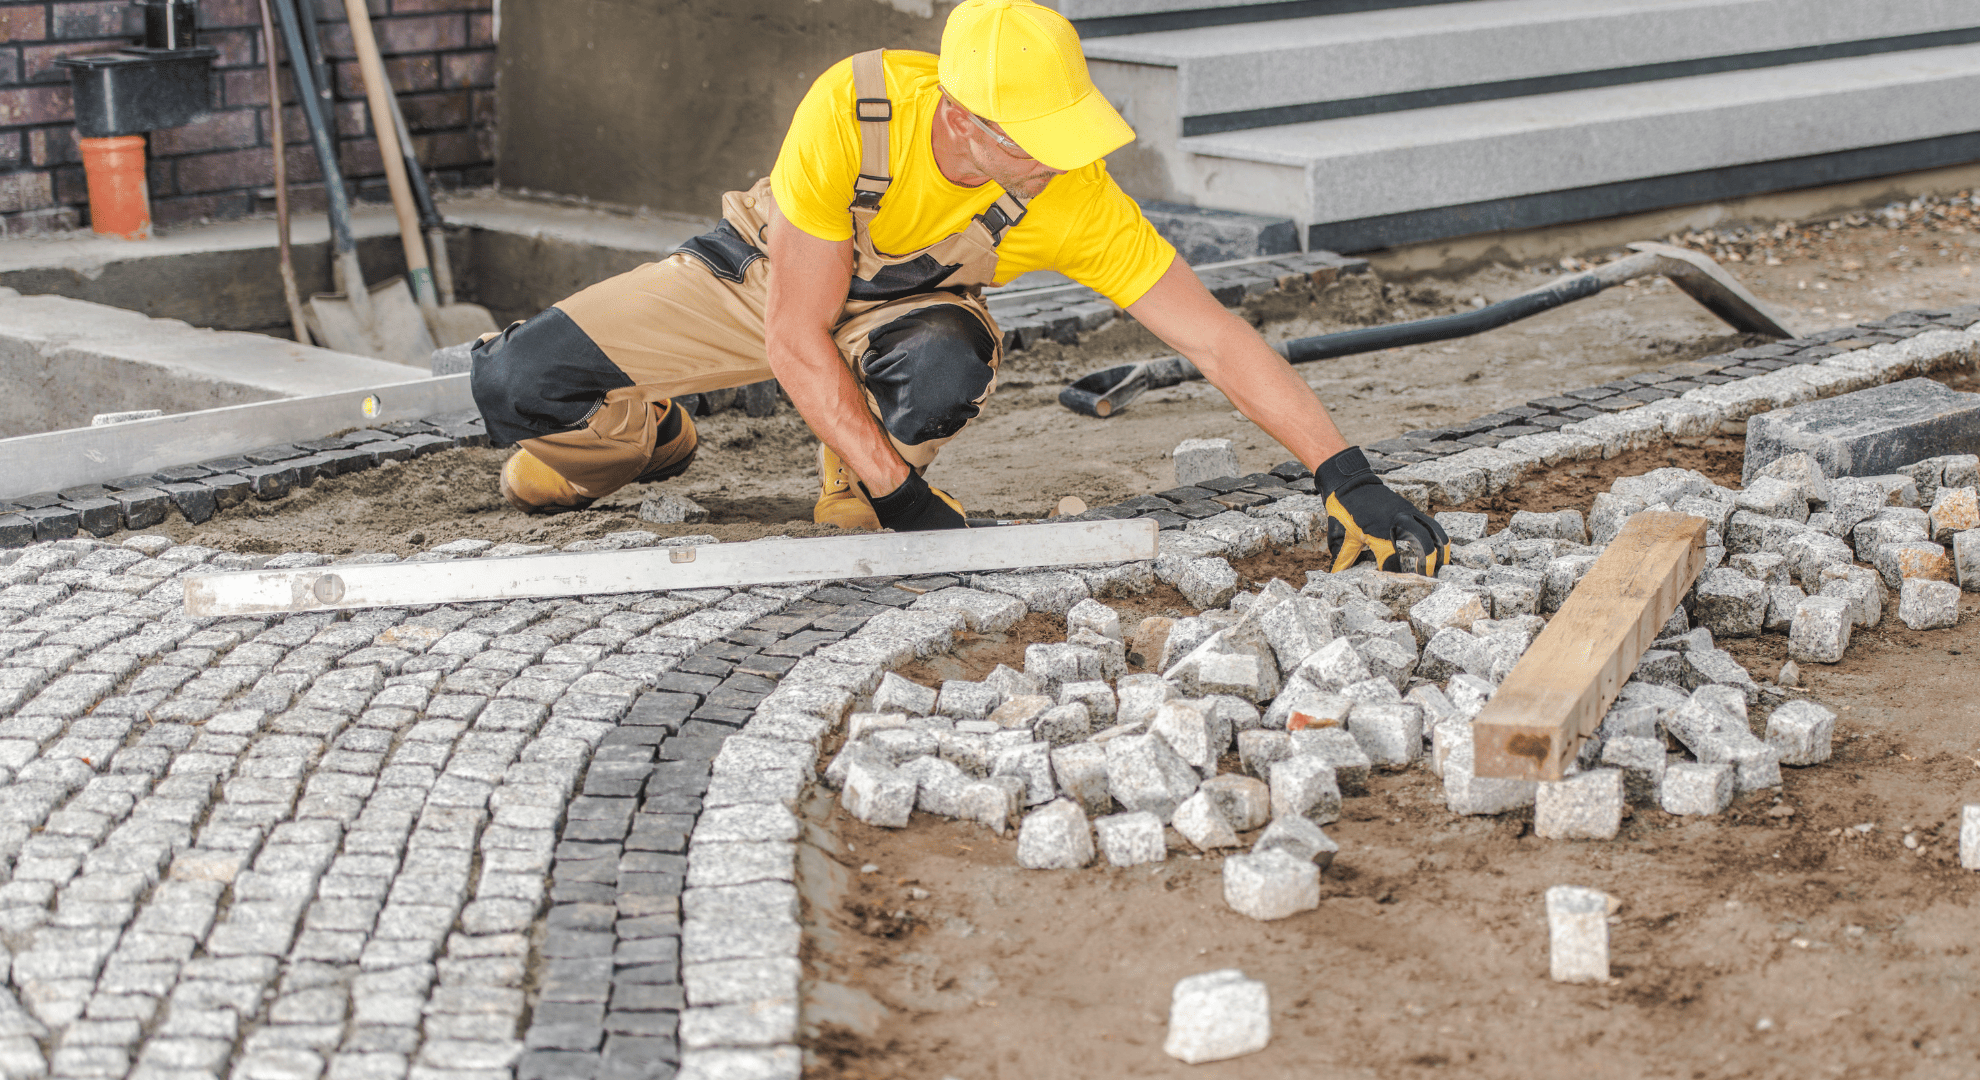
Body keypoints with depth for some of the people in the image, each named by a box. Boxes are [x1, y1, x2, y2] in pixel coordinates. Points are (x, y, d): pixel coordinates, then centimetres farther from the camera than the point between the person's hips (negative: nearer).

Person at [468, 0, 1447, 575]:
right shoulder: (852, 107, -37)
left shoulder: (1076, 200, -33)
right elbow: (793, 339, -32)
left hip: (903, 308, 0)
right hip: (766, 267, 0)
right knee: (517, 384, -14)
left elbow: (1216, 339, -28)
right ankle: (645, 437, 22)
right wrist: (906, 501, -35)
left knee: (944, 371, -39)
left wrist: (1351, 482, -34)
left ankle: (851, 489, -4)